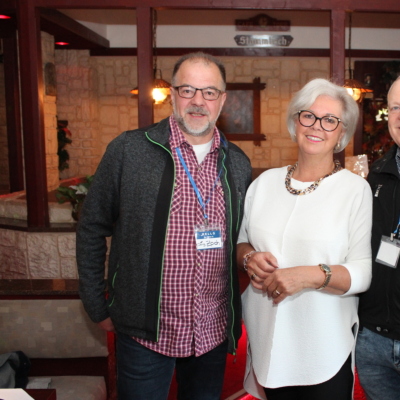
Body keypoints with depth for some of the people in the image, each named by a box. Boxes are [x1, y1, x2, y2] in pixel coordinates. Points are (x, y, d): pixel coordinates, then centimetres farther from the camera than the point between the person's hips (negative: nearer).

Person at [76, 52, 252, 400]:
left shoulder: (238, 163, 3)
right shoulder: (128, 150, -9)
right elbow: (92, 229, -3)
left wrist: (238, 313, 10)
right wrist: (98, 307, -2)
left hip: (214, 331, 4)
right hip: (146, 331, -3)